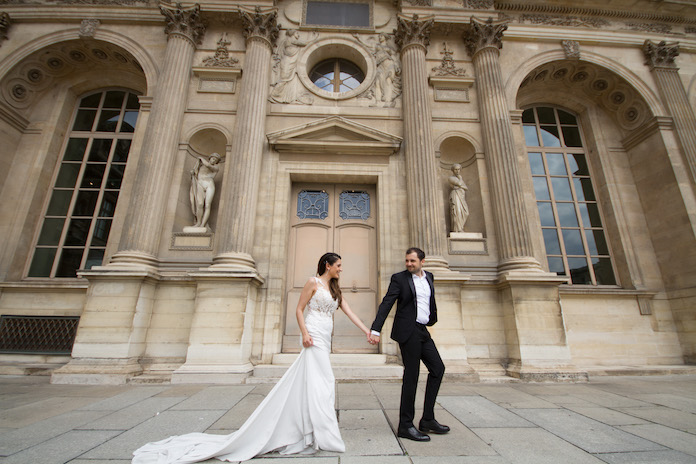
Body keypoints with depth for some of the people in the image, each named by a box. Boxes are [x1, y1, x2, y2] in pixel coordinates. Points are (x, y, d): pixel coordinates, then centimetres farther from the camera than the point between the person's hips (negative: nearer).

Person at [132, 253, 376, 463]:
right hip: (314, 337, -8)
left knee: (306, 384, 10)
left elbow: (350, 313, 14)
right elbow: (299, 309, -7)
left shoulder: (335, 289, 17)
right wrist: (305, 333, -19)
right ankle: (325, 436, 4)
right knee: (320, 383, -6)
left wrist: (367, 331, 8)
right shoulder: (313, 282, -6)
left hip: (324, 340, 8)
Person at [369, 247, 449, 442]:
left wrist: (433, 317, 31)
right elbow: (386, 304, -15)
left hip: (422, 331, 7)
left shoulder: (428, 277, 10)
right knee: (411, 375, -2)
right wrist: (375, 330, -23)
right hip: (408, 331, -7)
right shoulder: (399, 278, -8)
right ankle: (405, 426, 11)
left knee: (438, 368, 9)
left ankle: (428, 420, 21)